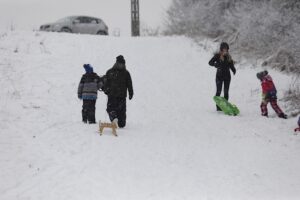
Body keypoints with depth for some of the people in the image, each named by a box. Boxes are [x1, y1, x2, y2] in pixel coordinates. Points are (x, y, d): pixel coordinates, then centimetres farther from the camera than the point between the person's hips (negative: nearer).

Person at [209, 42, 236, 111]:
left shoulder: (228, 57, 8)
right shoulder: (217, 56, -5)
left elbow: (231, 65, 13)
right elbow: (210, 62, -9)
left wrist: (234, 70, -7)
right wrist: (215, 64, -29)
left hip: (227, 76, 4)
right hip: (219, 76, -4)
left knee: (226, 92, 5)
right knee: (218, 91, -5)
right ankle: (218, 106, -2)